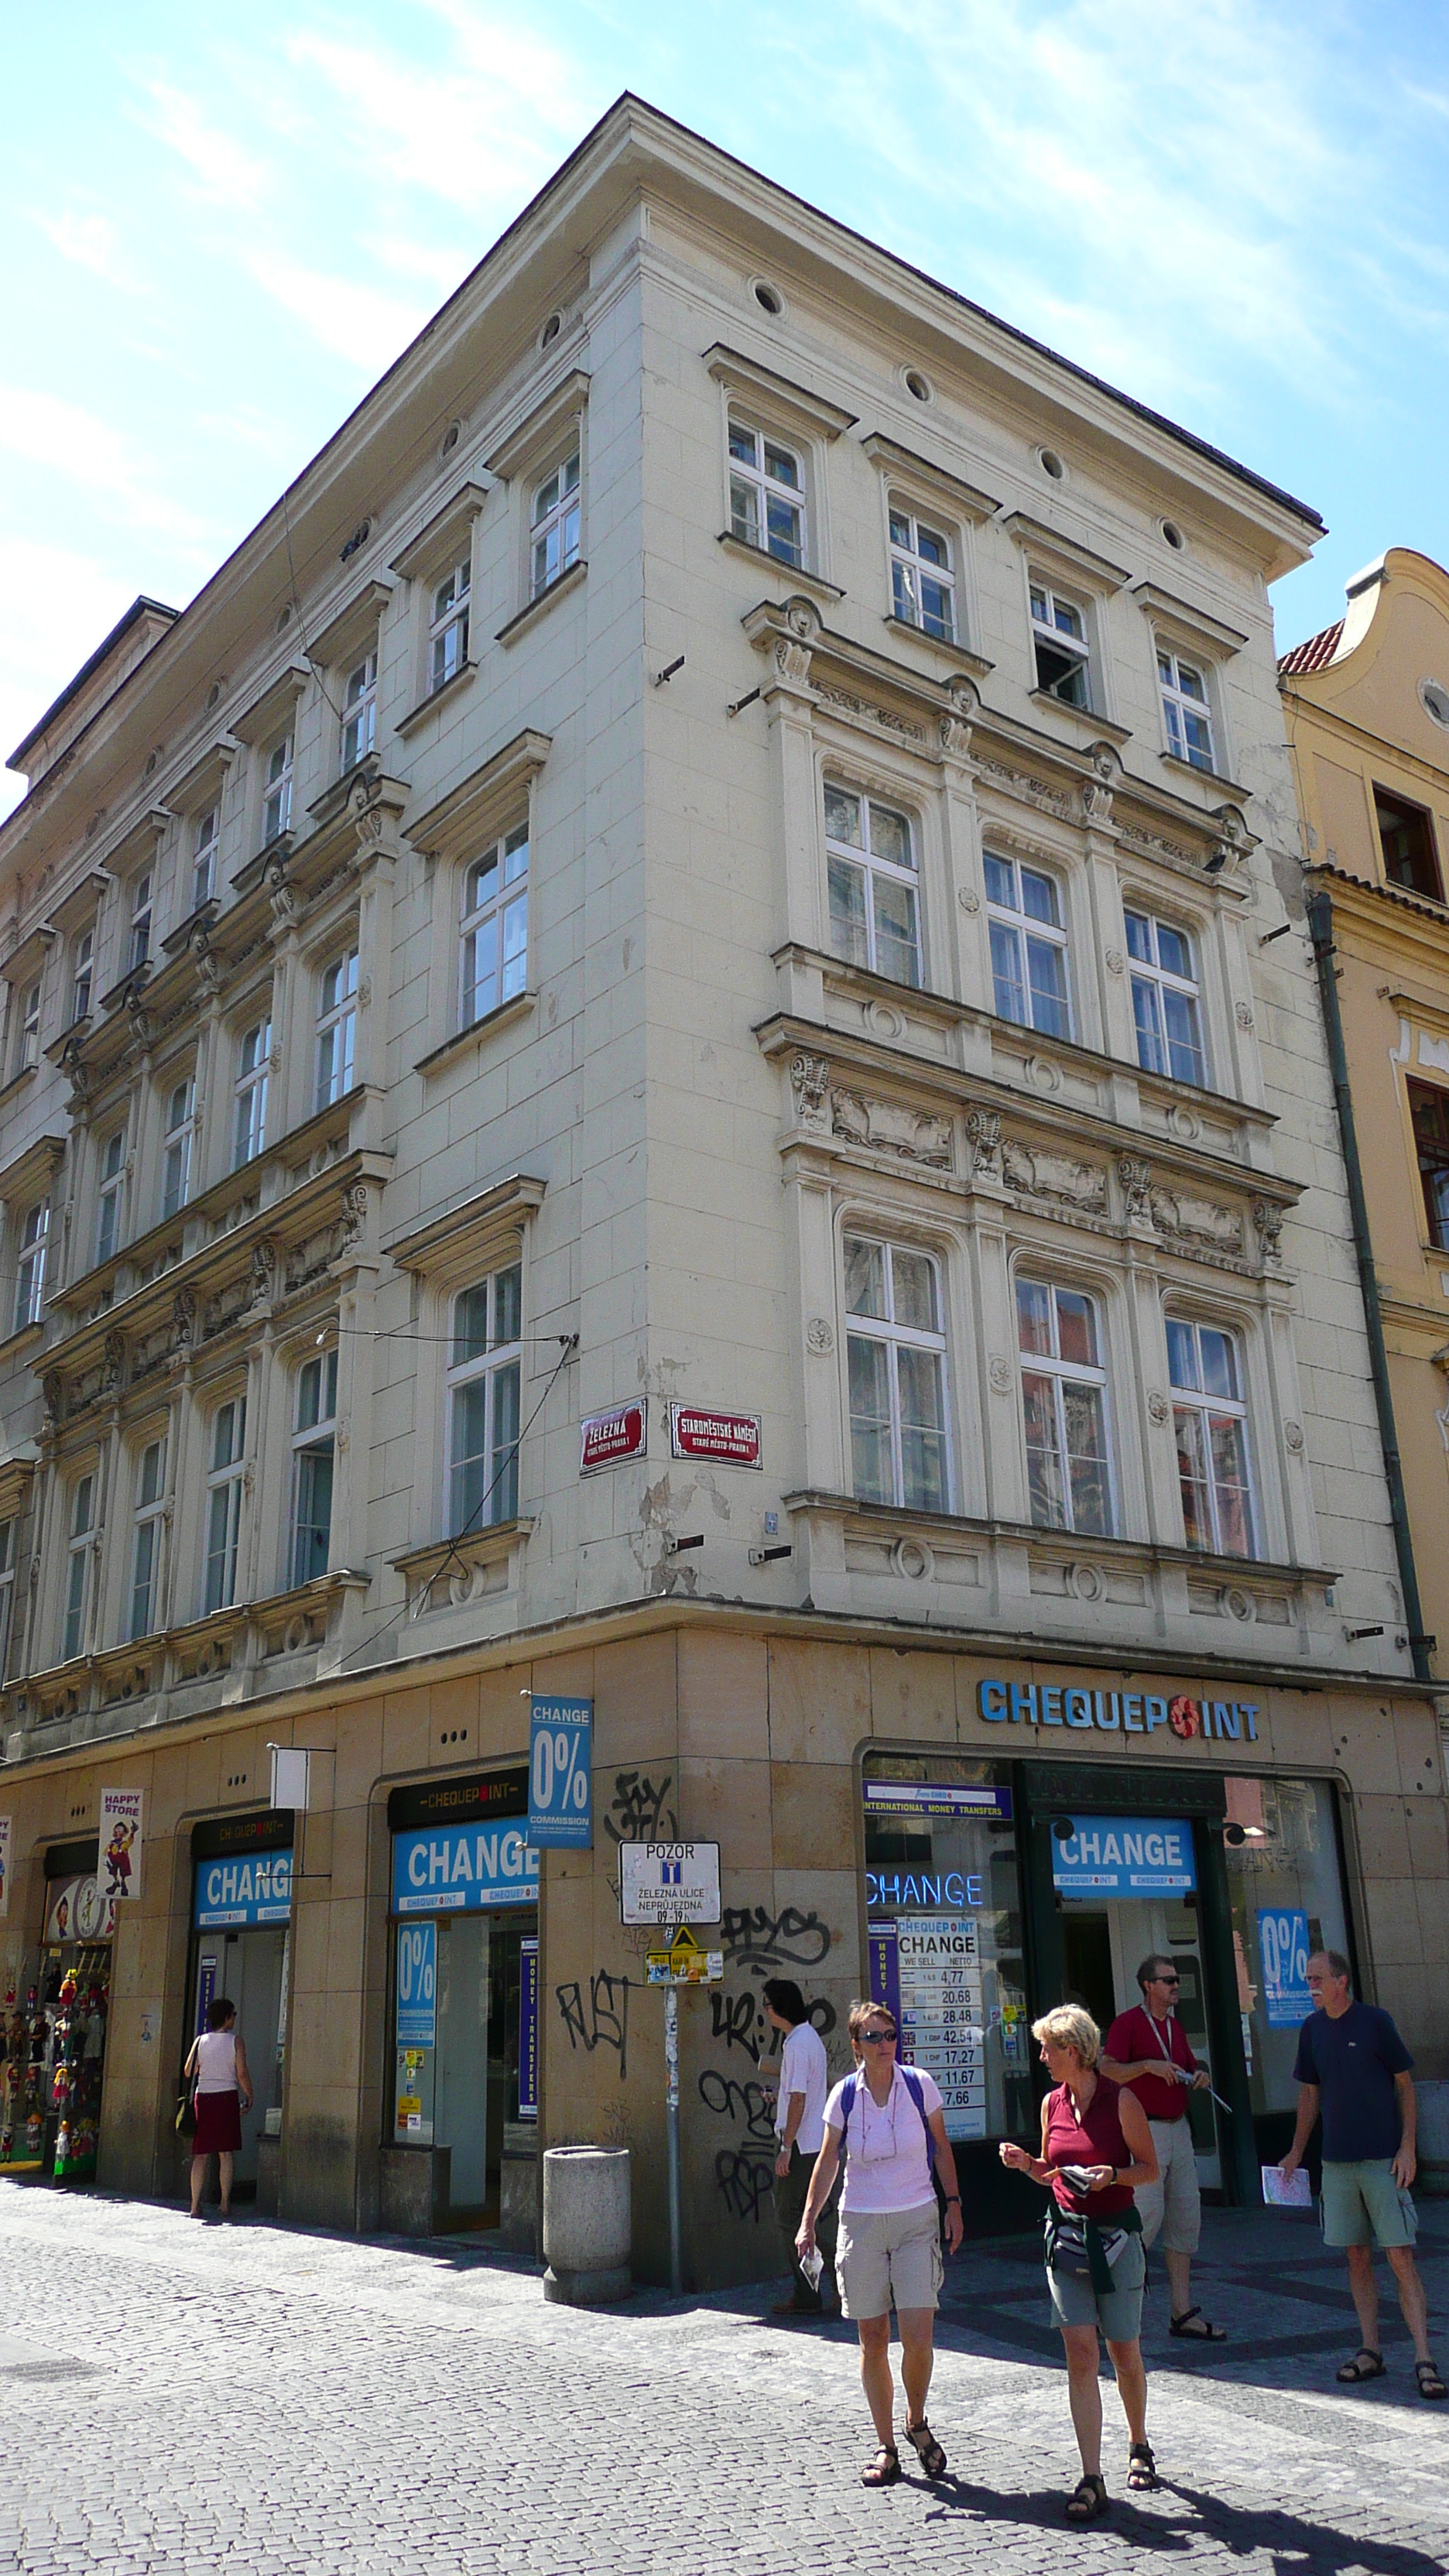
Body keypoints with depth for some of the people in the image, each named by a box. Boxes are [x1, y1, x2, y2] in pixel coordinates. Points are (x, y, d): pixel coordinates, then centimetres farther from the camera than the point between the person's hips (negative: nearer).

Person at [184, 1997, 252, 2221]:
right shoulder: (236, 2040, -3)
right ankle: (225, 2204, 2)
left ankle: (195, 2205, 4)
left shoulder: (200, 2040, 4)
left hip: (203, 2096, 2)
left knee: (200, 2154, 6)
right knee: (226, 2152, 3)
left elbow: (188, 2071, 3)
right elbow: (242, 2074, -6)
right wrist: (249, 2098, 6)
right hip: (227, 2097, -2)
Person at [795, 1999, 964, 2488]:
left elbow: (940, 2146, 6)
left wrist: (953, 2203, 2)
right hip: (861, 2224, 1)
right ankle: (886, 2448, 20)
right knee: (873, 2341, 5)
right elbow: (828, 2159, 6)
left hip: (917, 2220, -1)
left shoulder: (919, 2084, -6)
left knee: (918, 2338, -8)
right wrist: (808, 2221, 1)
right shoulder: (845, 2095, -5)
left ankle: (917, 2424, 20)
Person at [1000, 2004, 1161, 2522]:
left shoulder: (1120, 2101, -9)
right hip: (1066, 2238, 4)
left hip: (1115, 2238, -3)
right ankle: (1091, 2480, -2)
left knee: (1124, 2353, 9)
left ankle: (1139, 2447, 35)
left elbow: (1150, 2169, -4)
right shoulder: (1053, 2103, 6)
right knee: (1080, 2354, -4)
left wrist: (1112, 2176, -21)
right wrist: (1025, 2163, -3)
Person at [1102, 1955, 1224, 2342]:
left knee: (1185, 2217, 6)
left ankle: (1182, 2314, 11)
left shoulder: (1176, 2026, 18)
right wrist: (1149, 2066, -24)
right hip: (1144, 2130, -8)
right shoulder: (1128, 2023, -7)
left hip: (1178, 2128, 8)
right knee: (1148, 2215, -11)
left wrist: (1201, 2077, 4)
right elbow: (1107, 2071, -15)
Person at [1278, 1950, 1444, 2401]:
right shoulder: (1312, 2029, 6)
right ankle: (1370, 2352, 18)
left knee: (1400, 2257, -6)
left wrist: (1407, 2147, -10)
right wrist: (1296, 2151, 15)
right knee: (1357, 2257, 9)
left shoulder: (1375, 2021, -8)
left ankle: (1423, 2359, -2)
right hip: (1337, 2160, 5)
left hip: (1384, 2159, -5)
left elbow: (1405, 2086, -3)